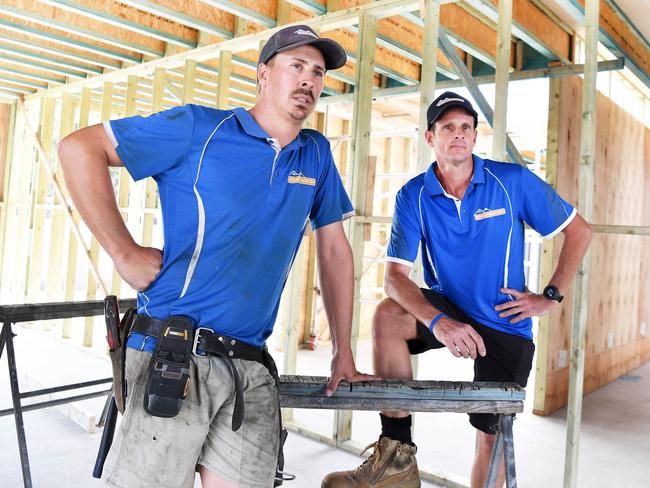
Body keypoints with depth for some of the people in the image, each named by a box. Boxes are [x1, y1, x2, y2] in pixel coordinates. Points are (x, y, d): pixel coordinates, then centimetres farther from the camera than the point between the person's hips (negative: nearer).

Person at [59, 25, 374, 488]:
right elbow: (80, 147, -3)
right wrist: (125, 253, -8)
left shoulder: (317, 155, 11)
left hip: (253, 368, 4)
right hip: (175, 357, -4)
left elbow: (334, 250, 15)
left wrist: (343, 353, 13)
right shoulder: (200, 127, -3)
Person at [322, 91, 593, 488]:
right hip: (447, 308, 0)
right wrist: (438, 321, -37)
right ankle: (397, 456, -22)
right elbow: (395, 276, -20)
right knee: (388, 316, -30)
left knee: (491, 433, 8)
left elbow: (580, 231, -2)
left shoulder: (513, 181, -12)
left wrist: (551, 297, -8)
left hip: (506, 324, 0)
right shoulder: (413, 196, -10)